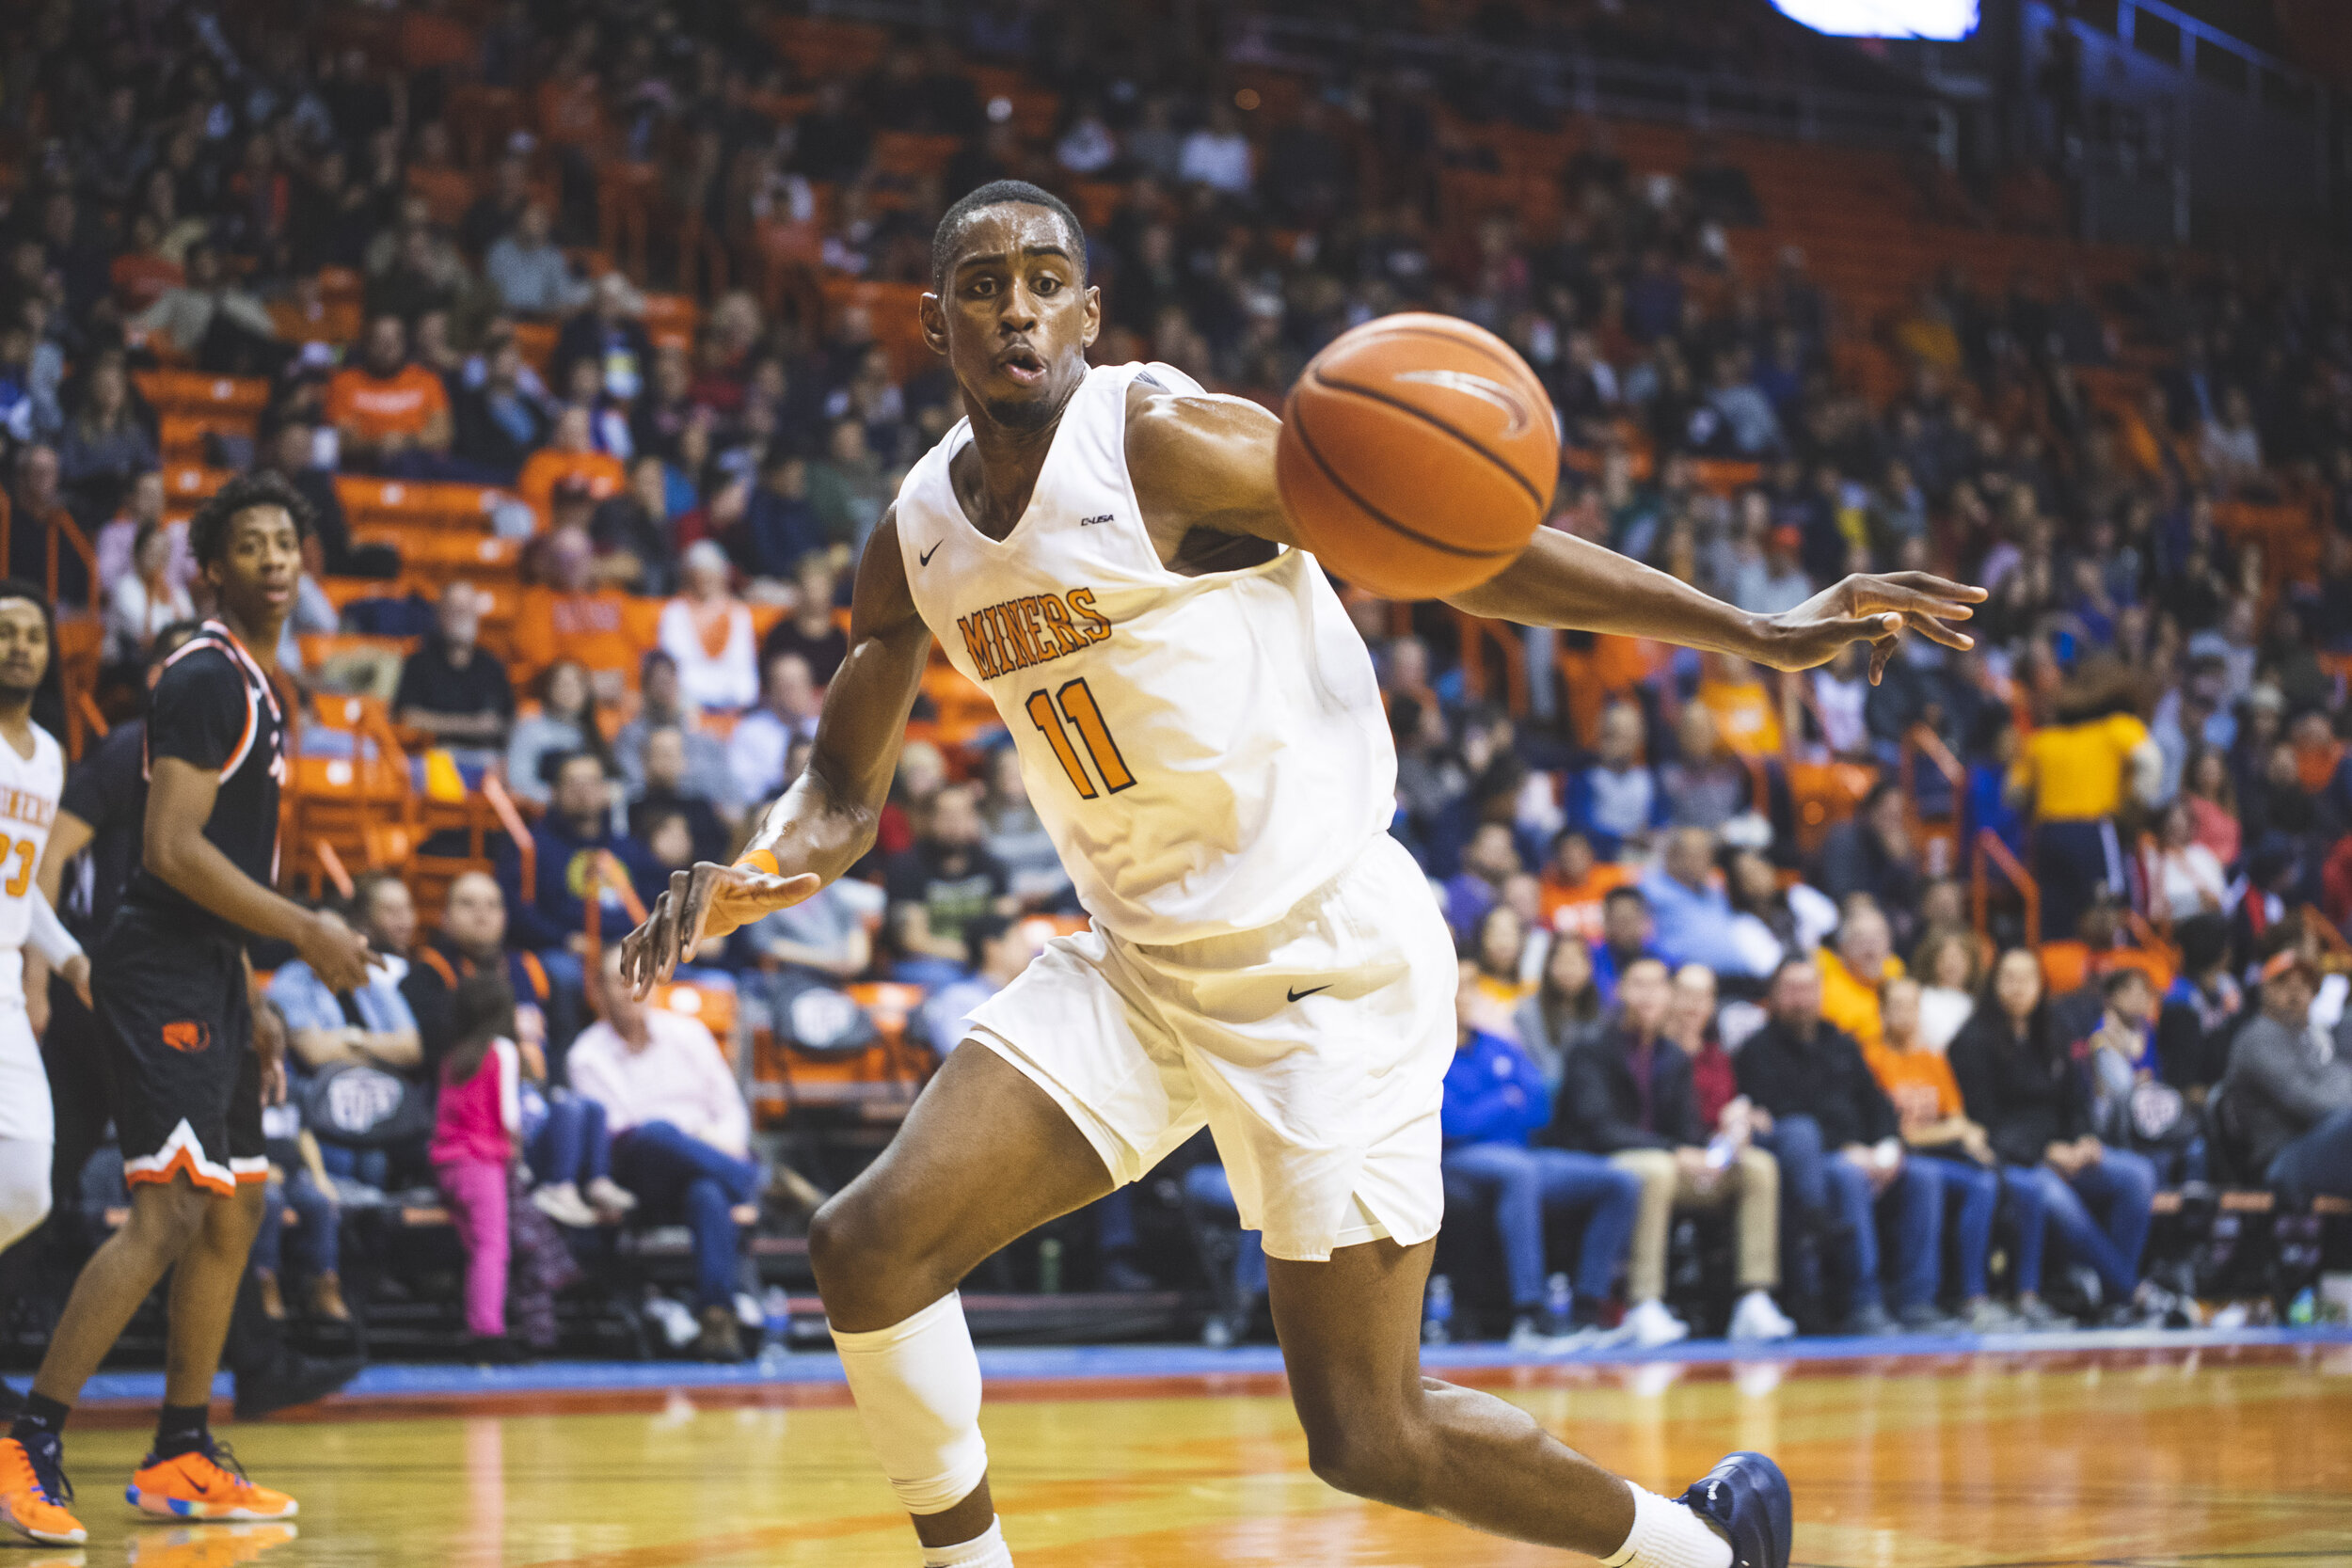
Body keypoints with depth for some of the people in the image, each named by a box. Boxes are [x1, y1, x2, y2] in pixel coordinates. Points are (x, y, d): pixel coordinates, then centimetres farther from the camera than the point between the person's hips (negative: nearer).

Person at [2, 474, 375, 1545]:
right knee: (169, 1209, -17)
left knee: (234, 1210, 13)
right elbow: (173, 849, -21)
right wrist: (305, 931, -18)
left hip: (207, 972, 11)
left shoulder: (252, 684, 18)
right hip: (162, 971, -11)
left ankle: (182, 1458, 20)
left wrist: (251, 1014, 21)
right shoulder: (206, 678, -13)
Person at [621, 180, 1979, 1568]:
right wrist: (749, 878, -8)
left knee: (1370, 1437, -5)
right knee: (871, 1245, -9)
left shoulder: (1165, 443, -14)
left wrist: (1759, 635, -15)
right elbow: (847, 791, 16)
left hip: (1329, 958, -6)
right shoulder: (918, 539, 5)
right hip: (1137, 967, 6)